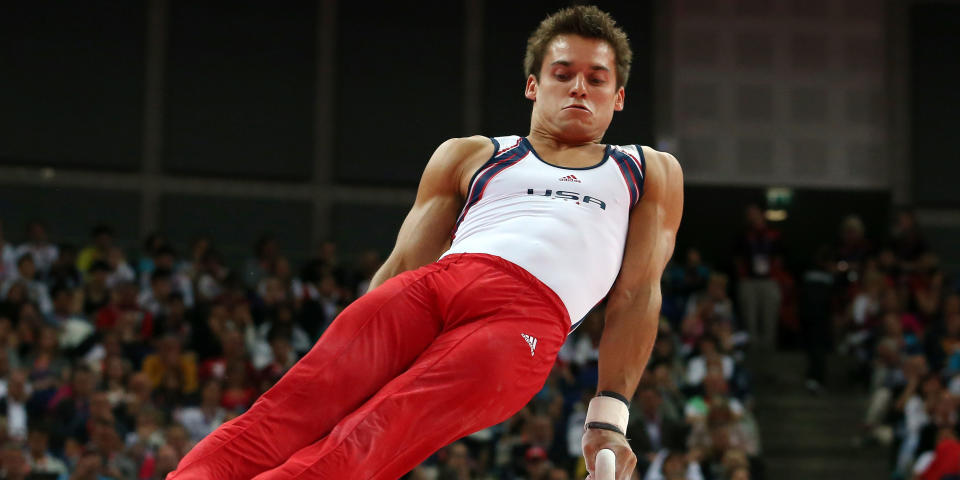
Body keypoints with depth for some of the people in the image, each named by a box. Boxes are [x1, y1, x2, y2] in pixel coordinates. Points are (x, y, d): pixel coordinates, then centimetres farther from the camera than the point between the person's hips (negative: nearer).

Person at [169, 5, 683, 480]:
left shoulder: (651, 174, 28)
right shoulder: (468, 157, 32)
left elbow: (638, 293, 15)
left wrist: (609, 418, 2)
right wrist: (358, 350, 7)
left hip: (526, 320, -3)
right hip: (429, 285, 4)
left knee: (371, 438, -32)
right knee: (300, 401, -28)